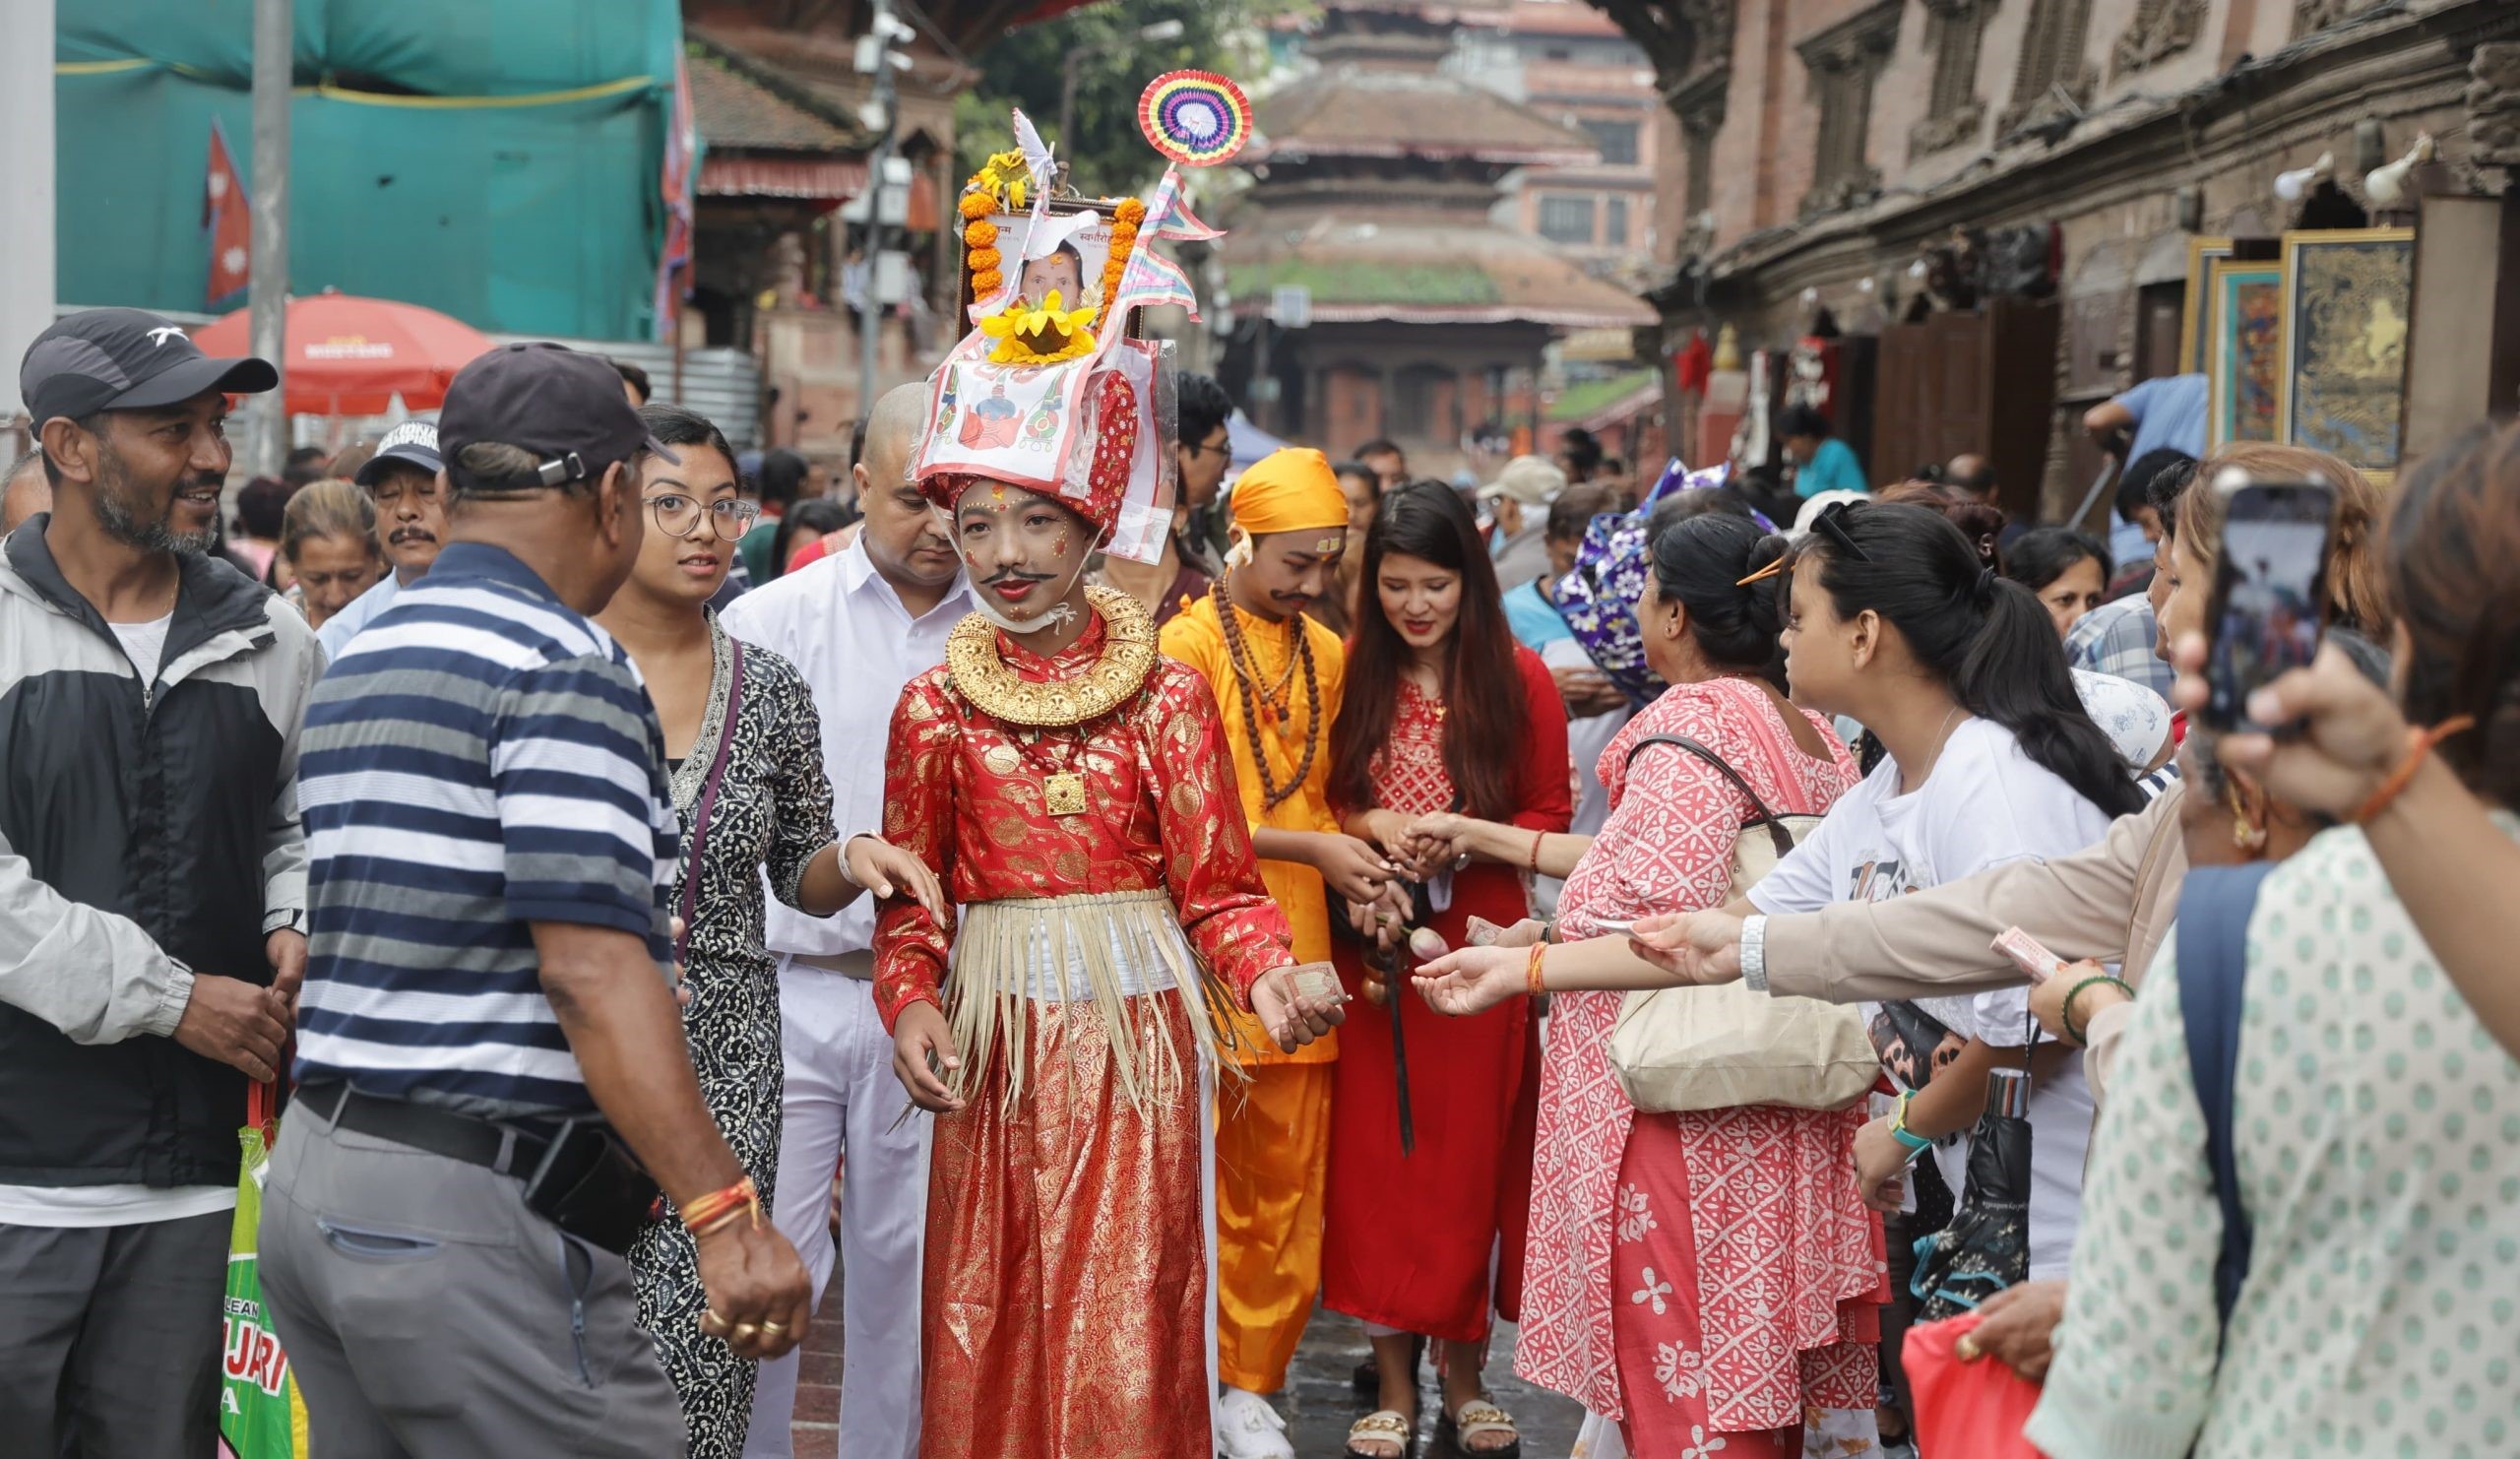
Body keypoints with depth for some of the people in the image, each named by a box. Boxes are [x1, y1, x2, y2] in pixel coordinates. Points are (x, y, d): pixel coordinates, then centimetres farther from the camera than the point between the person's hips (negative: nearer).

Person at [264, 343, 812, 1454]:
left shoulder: (356, 663, 16)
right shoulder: (563, 666, -13)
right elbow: (589, 966, -22)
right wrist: (725, 1213, -25)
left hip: (311, 1182, 9)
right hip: (472, 1213, -9)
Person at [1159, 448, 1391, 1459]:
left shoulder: (1328, 655, 12)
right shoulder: (1189, 644, -7)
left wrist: (1354, 882, 3)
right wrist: (1315, 848, -16)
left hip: (1297, 952, 5)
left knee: (1290, 1181, 7)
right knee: (1203, 1174, -1)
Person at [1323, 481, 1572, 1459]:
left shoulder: (1519, 679, -2)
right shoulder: (1350, 675, 2)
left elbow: (1551, 813, 2)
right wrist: (1371, 827, -11)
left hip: (1480, 942, -1)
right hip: (1373, 945, 1)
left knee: (1470, 1154, 5)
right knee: (1375, 1156, 3)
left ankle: (1464, 1375, 19)